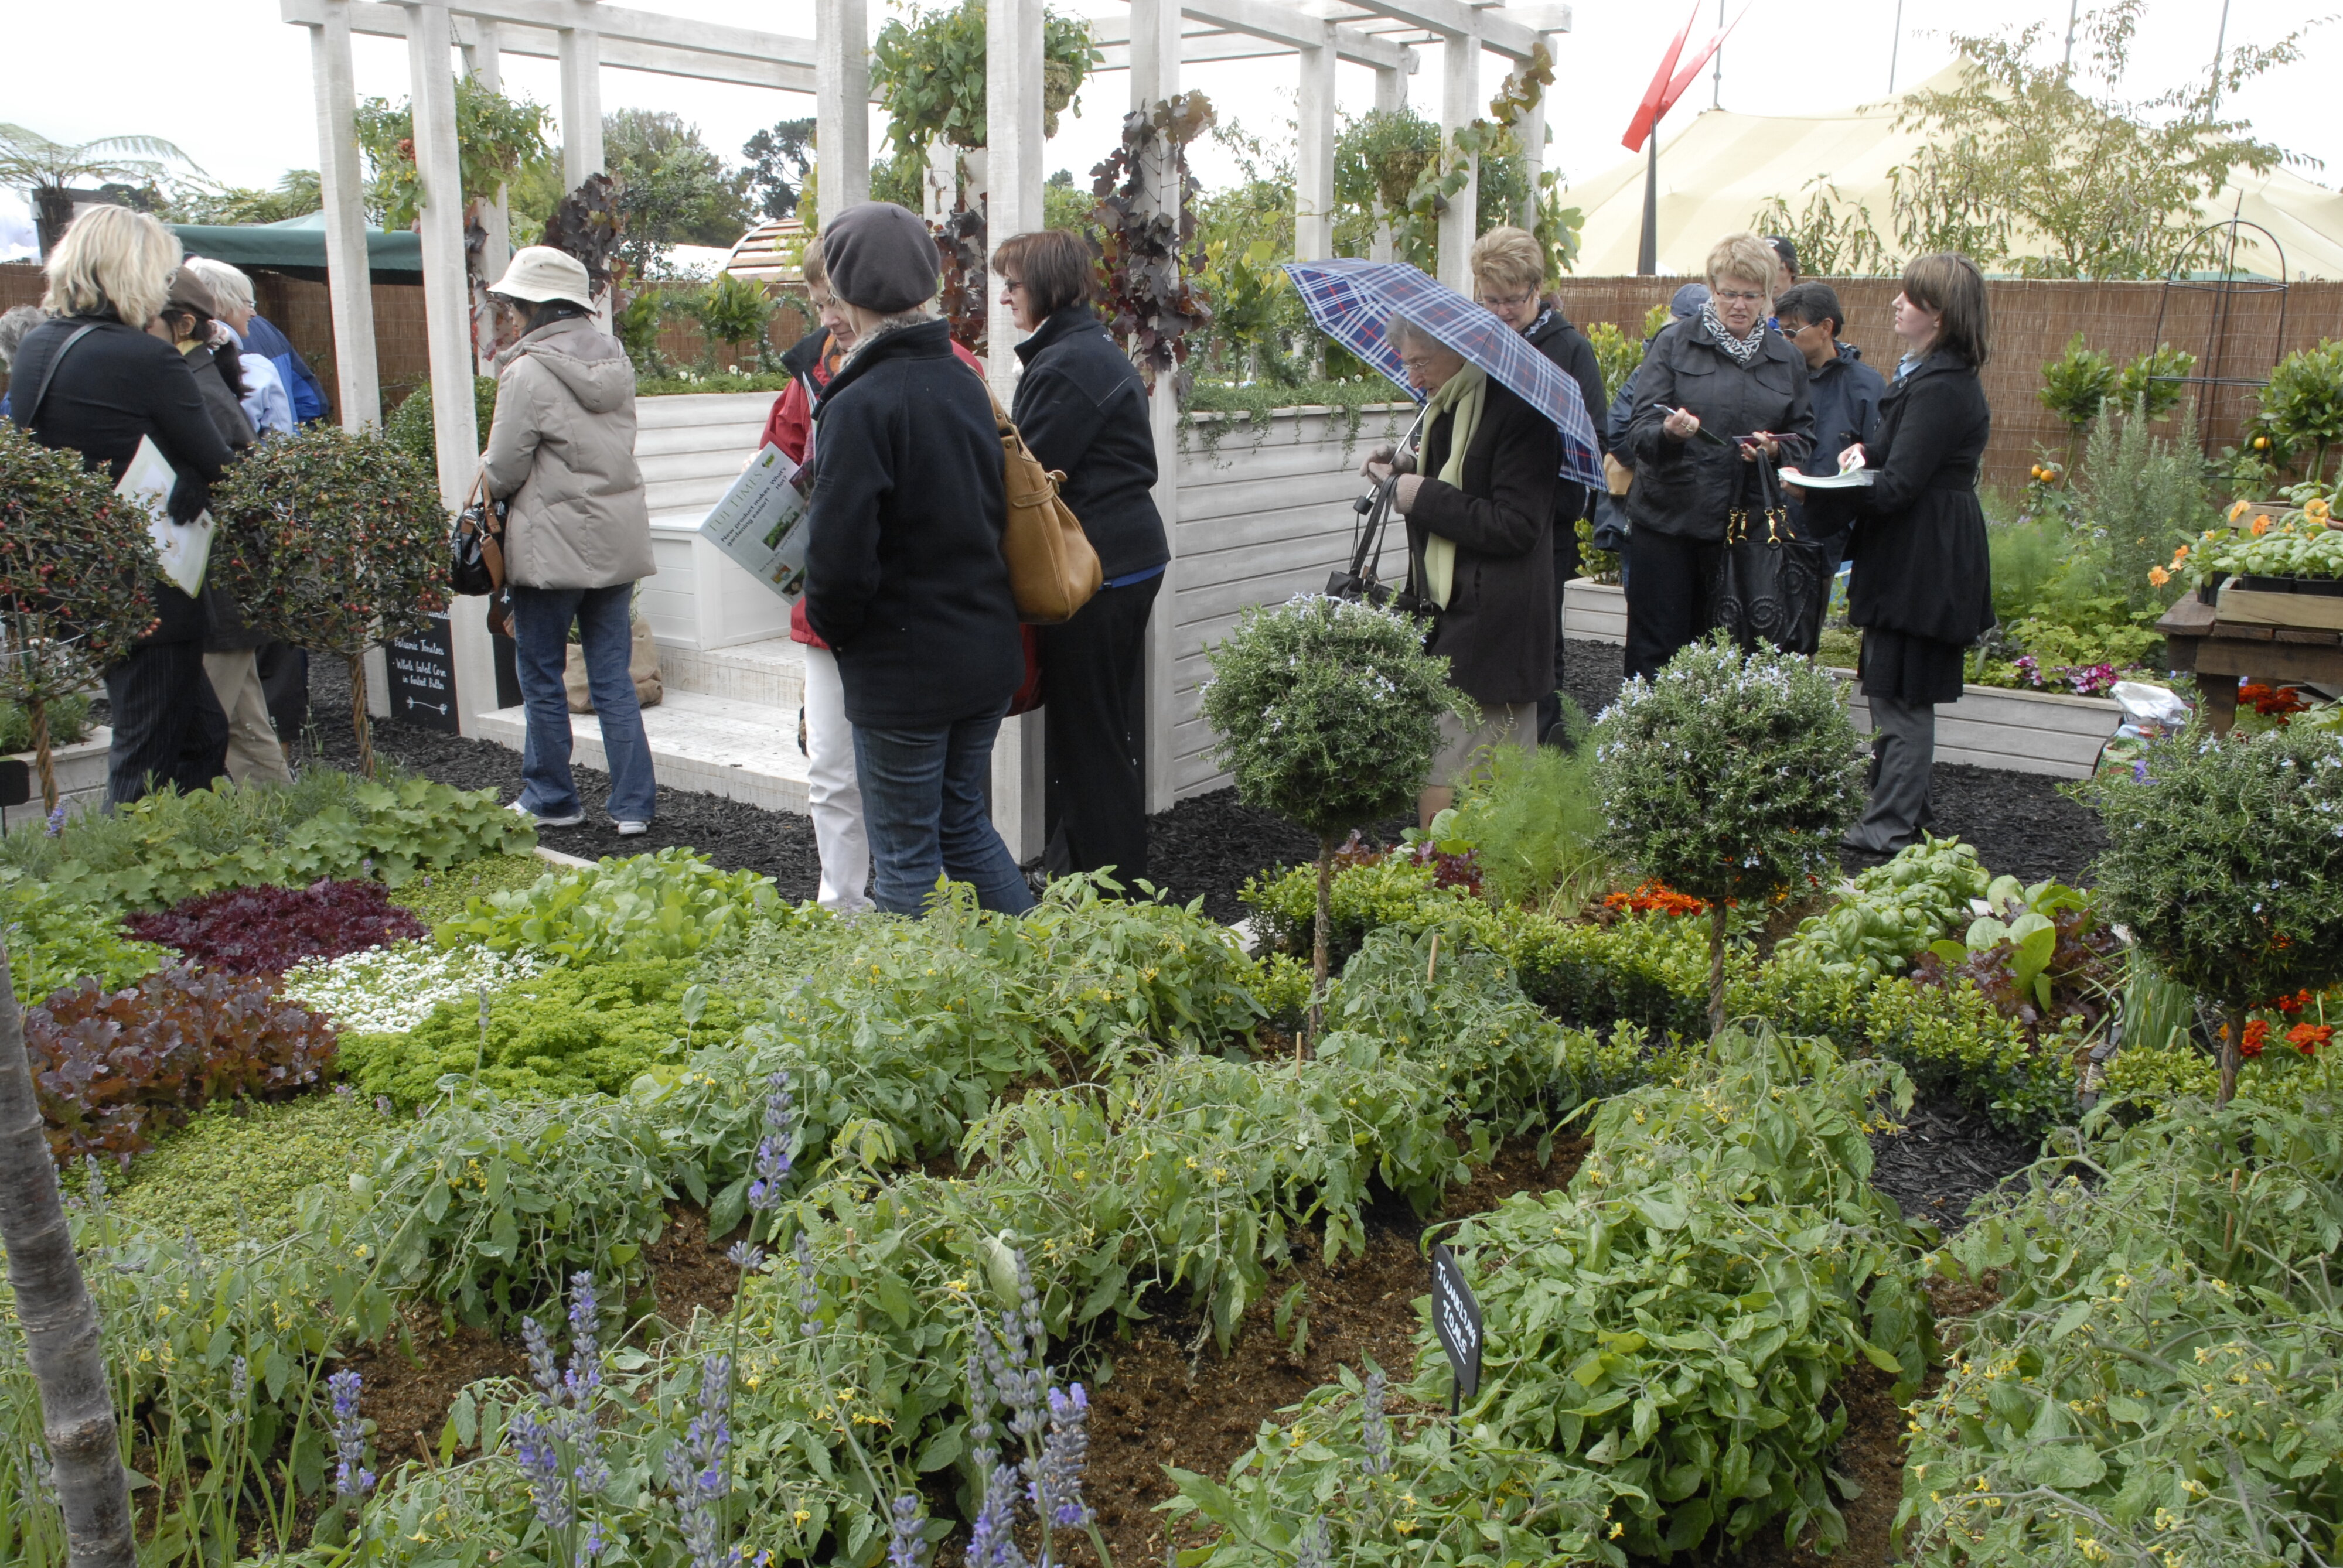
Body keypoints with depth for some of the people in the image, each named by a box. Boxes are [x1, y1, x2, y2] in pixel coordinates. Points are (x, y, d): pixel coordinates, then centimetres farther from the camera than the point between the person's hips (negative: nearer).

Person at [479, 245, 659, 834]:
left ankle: (551, 798, 20)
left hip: (554, 544, -6)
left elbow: (503, 470, -11)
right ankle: (633, 803, 10)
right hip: (619, 539, 7)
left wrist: (485, 480, 10)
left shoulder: (530, 372, -13)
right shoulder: (615, 359, 8)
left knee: (541, 676, 9)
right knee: (612, 677, 10)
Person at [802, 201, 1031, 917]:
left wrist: (832, 624, -3)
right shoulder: (965, 384, 5)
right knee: (964, 824, 22)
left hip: (903, 669, -8)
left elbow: (840, 557, -22)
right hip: (988, 650, 8)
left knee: (906, 857, 7)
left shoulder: (859, 407, -20)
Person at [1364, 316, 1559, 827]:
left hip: (1488, 628, -9)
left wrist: (1425, 497, -17)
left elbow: (1516, 527, -21)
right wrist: (1404, 473, 8)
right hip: (1446, 619, 9)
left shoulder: (1517, 411, -14)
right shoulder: (1441, 407, 14)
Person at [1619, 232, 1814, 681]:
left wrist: (1775, 449, -8)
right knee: (1656, 647, -1)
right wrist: (1668, 432, -28)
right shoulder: (1673, 343, 3)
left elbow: (1803, 437, 15)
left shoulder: (1786, 359, 13)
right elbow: (1639, 431, -6)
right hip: (1668, 520, -3)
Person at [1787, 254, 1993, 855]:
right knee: (1900, 693, 17)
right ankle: (1906, 808, 26)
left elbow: (1896, 487, -22)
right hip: (1921, 557, 11)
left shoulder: (1939, 387, -19)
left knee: (1901, 697, -4)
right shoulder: (1937, 374, 14)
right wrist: (1868, 451, 3)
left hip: (1920, 562, -11)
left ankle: (1890, 827, 3)